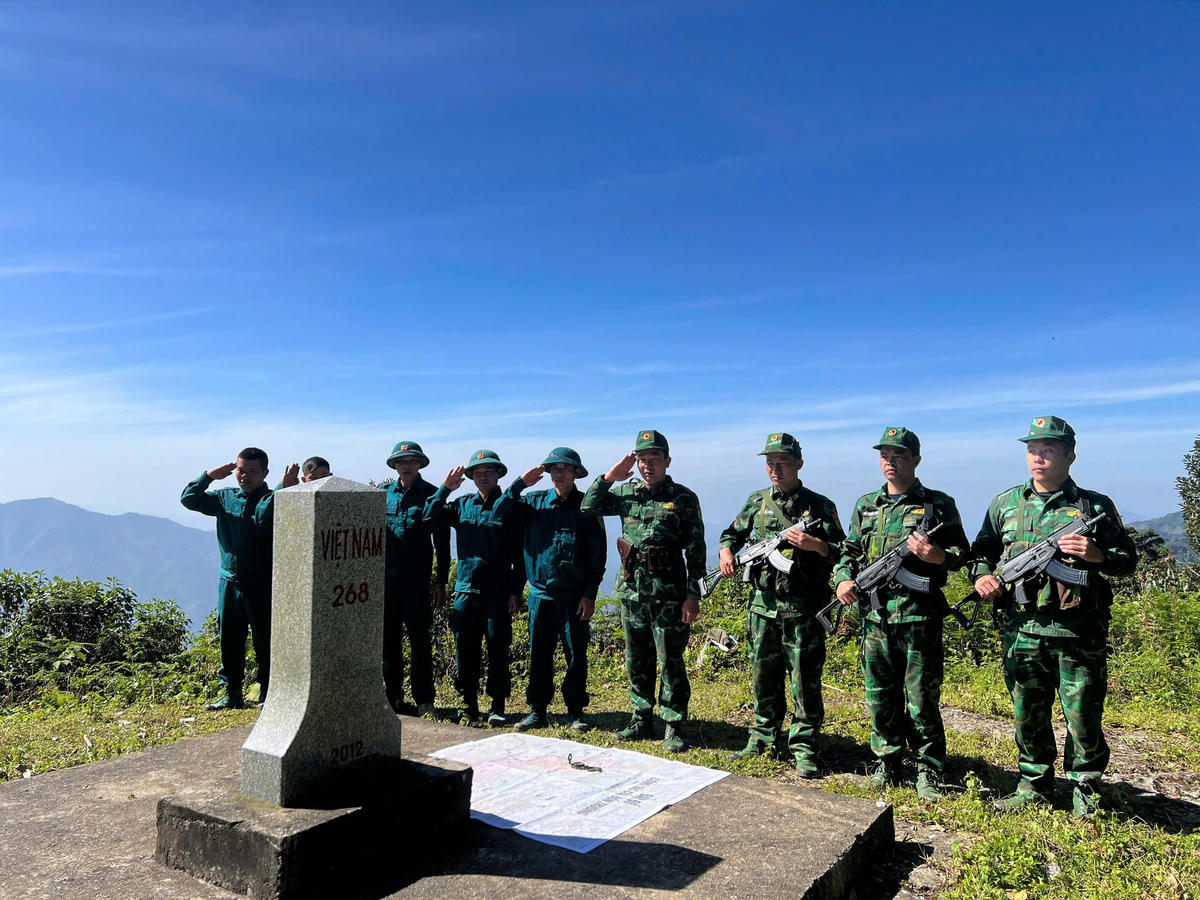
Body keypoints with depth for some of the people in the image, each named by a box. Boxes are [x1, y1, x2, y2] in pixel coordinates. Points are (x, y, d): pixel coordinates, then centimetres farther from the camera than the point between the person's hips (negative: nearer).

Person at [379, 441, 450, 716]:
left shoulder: (431, 494, 1)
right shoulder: (383, 492, 9)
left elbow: (441, 541, 2)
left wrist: (441, 582, 0)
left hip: (417, 580, -3)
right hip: (385, 578, 3)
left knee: (420, 640, 1)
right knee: (389, 640, 9)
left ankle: (423, 700, 11)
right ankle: (394, 698, 20)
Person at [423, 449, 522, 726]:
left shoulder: (510, 506, 1)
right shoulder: (462, 504, 11)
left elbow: (519, 554, 0)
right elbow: (430, 519, 7)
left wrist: (515, 592, -5)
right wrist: (445, 488, -1)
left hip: (497, 591, -3)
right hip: (466, 589, 3)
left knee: (497, 649, 0)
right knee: (465, 650, 7)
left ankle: (497, 707, 11)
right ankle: (469, 704, 20)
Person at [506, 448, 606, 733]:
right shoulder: (533, 501, 6)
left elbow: (598, 554, -2)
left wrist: (590, 594, -7)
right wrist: (520, 484, -6)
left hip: (575, 597, -1)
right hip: (540, 593, 2)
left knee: (576, 655, 5)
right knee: (539, 654, 6)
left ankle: (575, 712, 18)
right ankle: (537, 711, 18)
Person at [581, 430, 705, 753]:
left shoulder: (684, 499, -3)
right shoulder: (626, 493, 9)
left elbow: (695, 550, -5)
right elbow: (588, 508, 7)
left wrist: (693, 594, -10)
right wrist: (609, 477, -1)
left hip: (668, 592, -4)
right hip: (631, 589, 5)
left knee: (670, 662, 0)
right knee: (637, 660, 13)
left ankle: (673, 727, 11)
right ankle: (641, 720, 26)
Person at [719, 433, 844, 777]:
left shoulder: (819, 505, -1)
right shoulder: (756, 502, 9)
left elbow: (842, 552, -2)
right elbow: (732, 533, 22)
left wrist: (814, 544, -20)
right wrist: (726, 552, 2)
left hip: (803, 609, -3)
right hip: (762, 606, 4)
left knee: (805, 681, 2)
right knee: (764, 678, 14)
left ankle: (804, 748, 14)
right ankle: (763, 738, 28)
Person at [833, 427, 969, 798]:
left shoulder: (938, 504, 2)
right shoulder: (866, 505, 14)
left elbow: (963, 552, 1)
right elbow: (849, 551, 17)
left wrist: (937, 556, -20)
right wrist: (844, 579, -1)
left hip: (920, 615, -4)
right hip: (875, 614, 4)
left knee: (922, 698, 2)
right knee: (880, 696, 11)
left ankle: (929, 770, 17)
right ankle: (886, 762, 26)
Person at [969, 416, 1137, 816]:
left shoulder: (1096, 506, 3)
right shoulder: (1005, 503, 9)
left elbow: (1128, 558, 7)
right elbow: (982, 550, 17)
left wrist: (1097, 555, -14)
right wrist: (982, 574, -3)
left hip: (1079, 634, -2)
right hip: (1022, 632, 2)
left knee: (1083, 715, 5)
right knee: (1028, 714, 12)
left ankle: (1085, 789, 26)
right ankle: (1034, 784, 28)